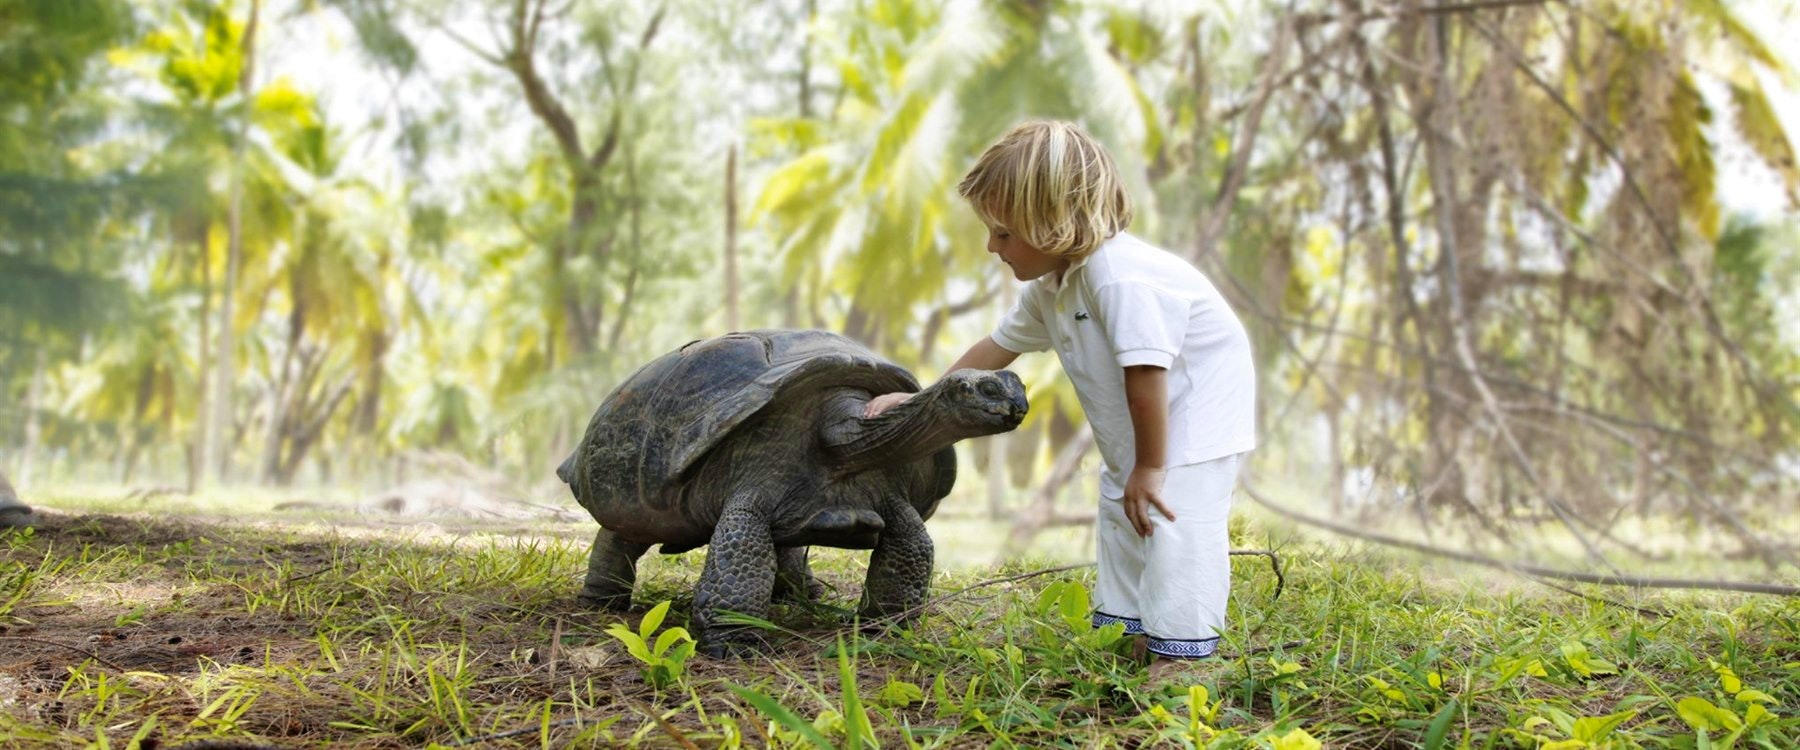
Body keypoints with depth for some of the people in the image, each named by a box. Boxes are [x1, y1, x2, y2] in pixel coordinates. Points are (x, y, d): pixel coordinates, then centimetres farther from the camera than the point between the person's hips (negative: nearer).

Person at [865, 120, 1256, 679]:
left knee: (1174, 521, -18)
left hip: (1199, 408, -10)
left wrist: (1149, 466, -27)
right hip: (1134, 427, 10)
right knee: (1121, 513, 16)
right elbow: (998, 347, 12)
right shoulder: (1048, 288, -1)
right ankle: (1132, 632, 26)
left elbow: (1145, 372, -34)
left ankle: (1182, 652, -14)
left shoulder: (1120, 276, -33)